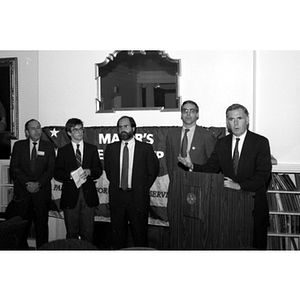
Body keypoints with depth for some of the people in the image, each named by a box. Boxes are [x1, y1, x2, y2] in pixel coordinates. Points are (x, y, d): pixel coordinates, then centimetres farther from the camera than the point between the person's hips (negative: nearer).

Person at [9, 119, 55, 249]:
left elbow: (51, 169, 0)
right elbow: (14, 168, 0)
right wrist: (27, 184, -12)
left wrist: (38, 184, -13)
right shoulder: (18, 145, 8)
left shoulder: (48, 147, 7)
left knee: (42, 225, 3)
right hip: (22, 193, 0)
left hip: (42, 192, 0)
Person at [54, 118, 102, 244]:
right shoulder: (63, 151, 8)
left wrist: (89, 172, -14)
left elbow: (99, 170, 7)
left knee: (88, 231, 3)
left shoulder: (92, 149, 12)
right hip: (70, 195, -1)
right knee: (72, 232, 7)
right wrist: (70, 175, -17)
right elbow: (57, 172, 2)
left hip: (88, 195, 1)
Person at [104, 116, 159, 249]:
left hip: (137, 197, -2)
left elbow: (153, 171, 6)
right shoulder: (111, 148, 5)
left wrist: (142, 189, 3)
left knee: (140, 234, 6)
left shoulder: (146, 148, -2)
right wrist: (117, 186, 9)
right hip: (116, 197, 2)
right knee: (117, 235, 10)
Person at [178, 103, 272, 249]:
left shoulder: (261, 142, -6)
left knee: (256, 245, 9)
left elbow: (263, 174, -13)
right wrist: (192, 166, -15)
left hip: (254, 203, -3)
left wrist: (239, 185, -24)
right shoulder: (221, 143, 7)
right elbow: (210, 168, 4)